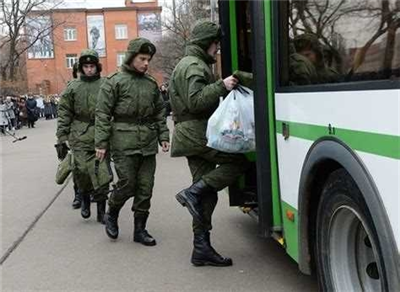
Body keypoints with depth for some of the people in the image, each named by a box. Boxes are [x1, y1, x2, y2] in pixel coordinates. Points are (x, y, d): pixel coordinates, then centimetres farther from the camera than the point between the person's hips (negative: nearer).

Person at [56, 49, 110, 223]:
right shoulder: (72, 87, 5)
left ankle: (101, 211, 14)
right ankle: (85, 198, 20)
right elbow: (64, 115, 5)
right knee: (82, 170, -10)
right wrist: (61, 140, 1)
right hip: (80, 137, 0)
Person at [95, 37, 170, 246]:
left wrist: (163, 136, 10)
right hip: (124, 143, -5)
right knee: (127, 184, -5)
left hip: (148, 144, 5)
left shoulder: (151, 84, 13)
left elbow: (159, 113, 19)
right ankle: (111, 215, 24)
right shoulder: (115, 82, -3)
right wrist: (101, 143, -8)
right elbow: (102, 114, -4)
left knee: (145, 188, 5)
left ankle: (140, 229, 17)